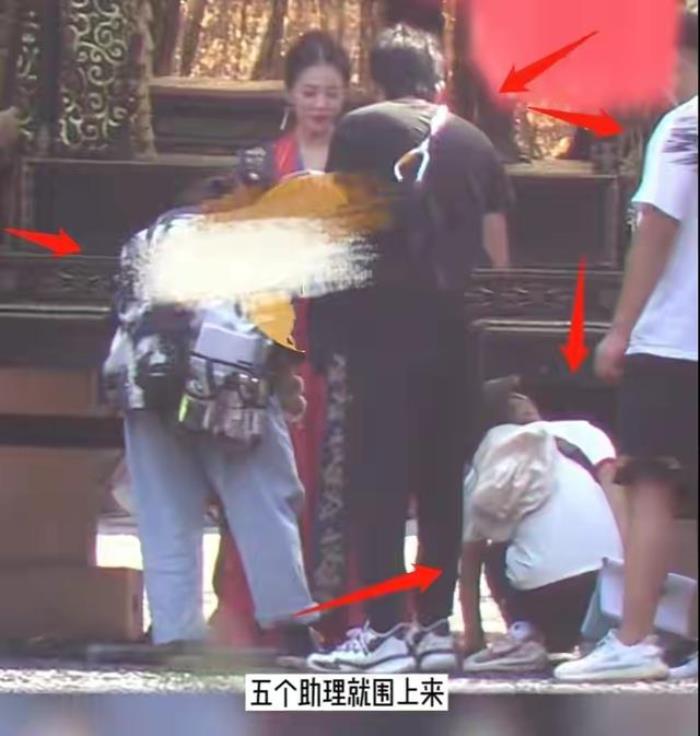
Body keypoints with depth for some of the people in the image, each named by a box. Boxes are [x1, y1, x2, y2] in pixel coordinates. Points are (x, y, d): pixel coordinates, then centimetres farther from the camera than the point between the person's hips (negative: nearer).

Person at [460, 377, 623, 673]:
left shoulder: (481, 476, 18)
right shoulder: (579, 432, 17)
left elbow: (470, 560, 19)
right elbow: (615, 492, 5)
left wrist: (473, 632, 26)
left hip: (543, 587, 0)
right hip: (609, 571, 0)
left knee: (494, 555, 33)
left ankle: (524, 632, 9)